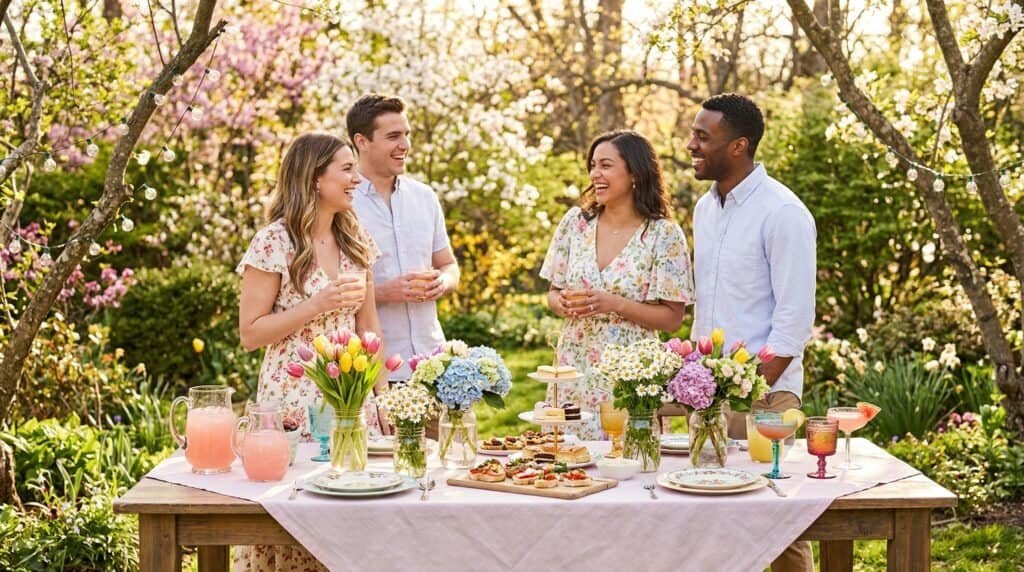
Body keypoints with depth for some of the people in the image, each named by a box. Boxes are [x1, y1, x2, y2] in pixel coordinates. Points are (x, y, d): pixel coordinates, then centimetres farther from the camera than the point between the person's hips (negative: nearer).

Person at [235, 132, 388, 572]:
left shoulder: (356, 240, 7)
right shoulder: (274, 242, -10)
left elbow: (368, 327, 12)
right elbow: (250, 333, -10)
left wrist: (383, 399, 8)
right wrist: (320, 304, -18)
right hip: (293, 399, -5)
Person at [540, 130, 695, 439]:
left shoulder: (664, 235, -5)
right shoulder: (575, 222, 6)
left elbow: (672, 318, -6)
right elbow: (553, 292, 14)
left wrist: (614, 304, -18)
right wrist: (563, 303, -9)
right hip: (574, 371, 3)